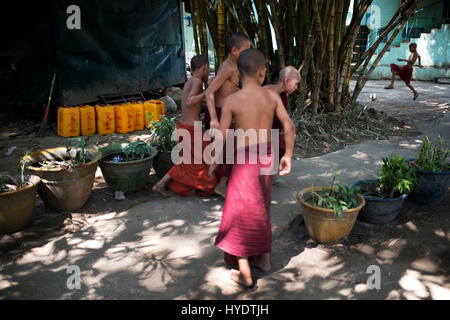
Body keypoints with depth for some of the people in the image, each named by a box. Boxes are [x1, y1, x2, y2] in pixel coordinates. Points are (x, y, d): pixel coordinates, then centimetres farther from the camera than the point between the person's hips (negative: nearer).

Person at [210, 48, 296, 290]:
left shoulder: (231, 101, -13)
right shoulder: (272, 96, -3)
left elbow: (221, 137, -13)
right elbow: (289, 127, -4)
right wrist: (287, 156, 8)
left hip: (245, 161, -4)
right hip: (266, 158, 5)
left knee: (240, 214, 9)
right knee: (260, 209, 24)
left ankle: (245, 275, 16)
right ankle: (264, 258, 37)